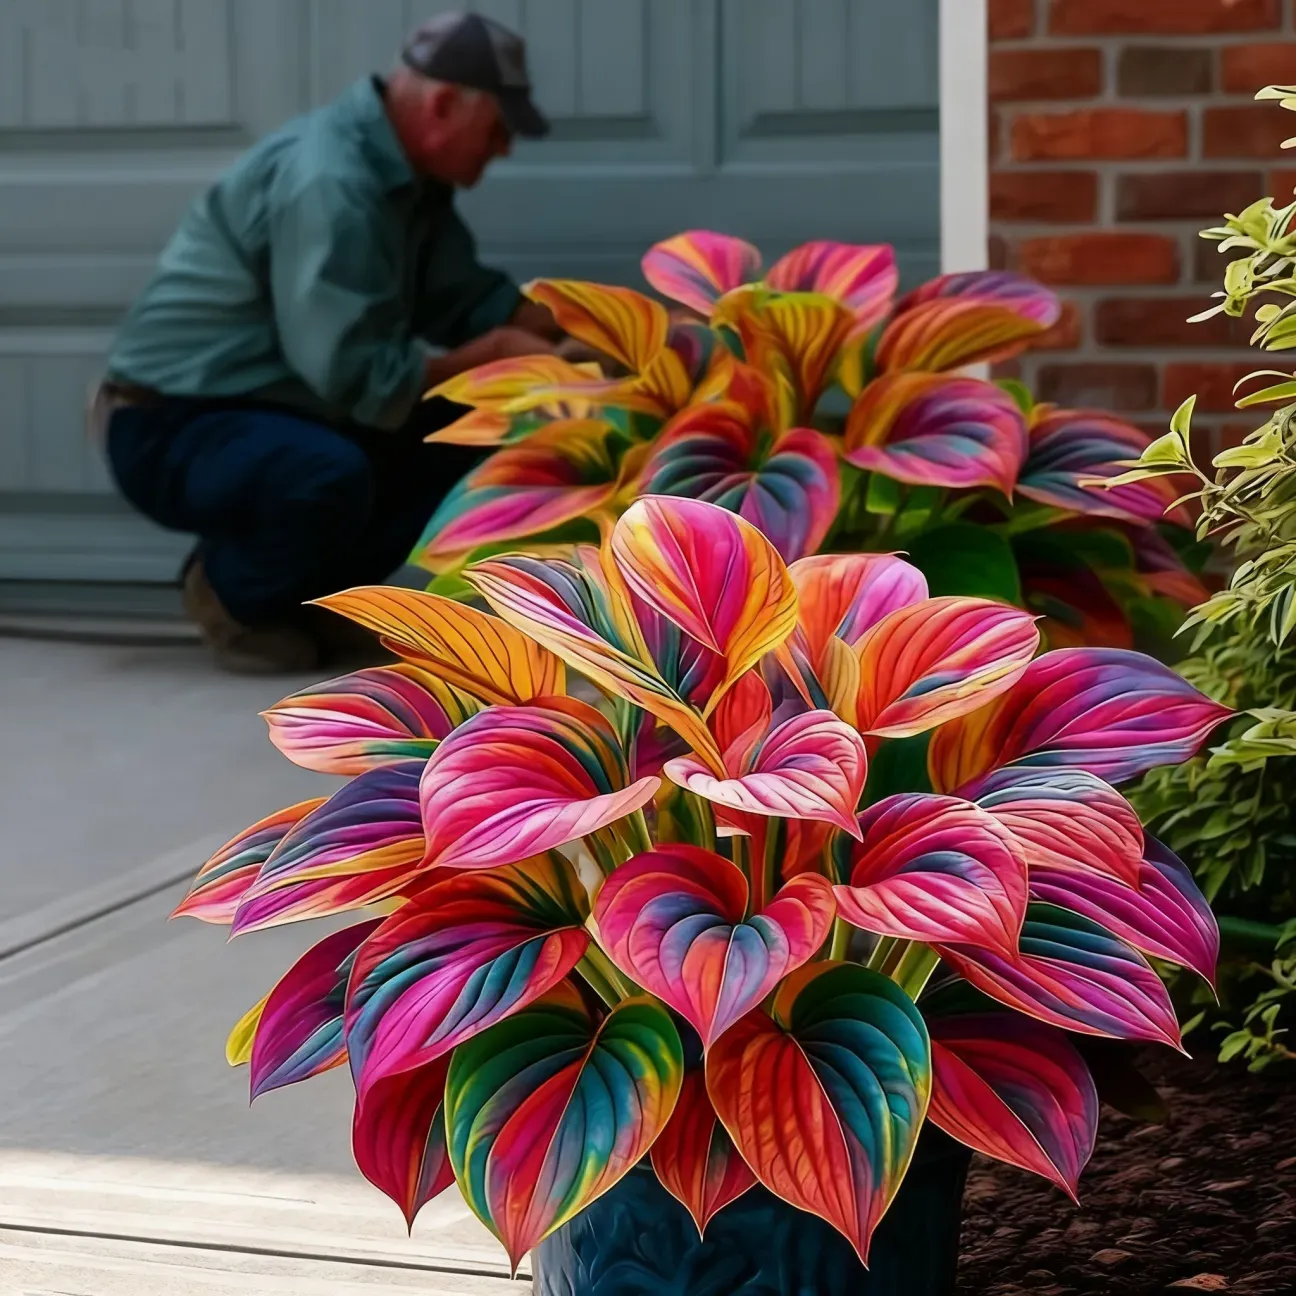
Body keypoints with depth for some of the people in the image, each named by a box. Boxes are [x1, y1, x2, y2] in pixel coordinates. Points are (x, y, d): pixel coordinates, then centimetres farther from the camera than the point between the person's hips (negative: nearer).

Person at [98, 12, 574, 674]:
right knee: (329, 474, -37)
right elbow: (356, 377, -28)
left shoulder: (405, 173, 4)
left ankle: (304, 590, 10)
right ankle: (232, 593, -6)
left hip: (271, 411, 10)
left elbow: (465, 298, 6)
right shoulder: (328, 181, -26)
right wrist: (494, 353, -19)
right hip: (171, 428, -10)